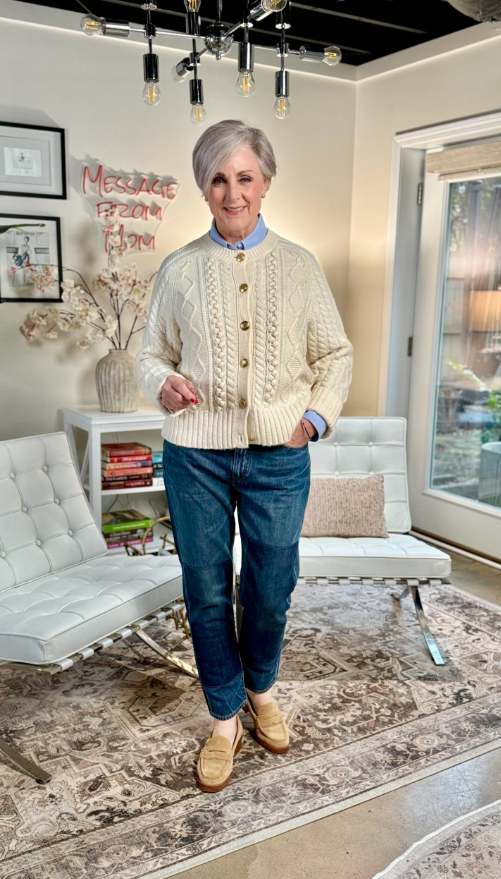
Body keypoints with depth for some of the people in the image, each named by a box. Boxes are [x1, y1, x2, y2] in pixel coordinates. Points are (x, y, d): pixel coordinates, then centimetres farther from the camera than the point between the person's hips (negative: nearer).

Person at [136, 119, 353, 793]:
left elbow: (336, 354, 11)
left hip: (279, 456, 1)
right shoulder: (180, 270, 5)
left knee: (272, 587, 9)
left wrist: (317, 416, -3)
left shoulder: (299, 265, 6)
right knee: (207, 590, 7)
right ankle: (225, 719, 28)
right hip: (197, 453, 0)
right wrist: (164, 383, -10)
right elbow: (152, 353, 12)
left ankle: (261, 690, 39)